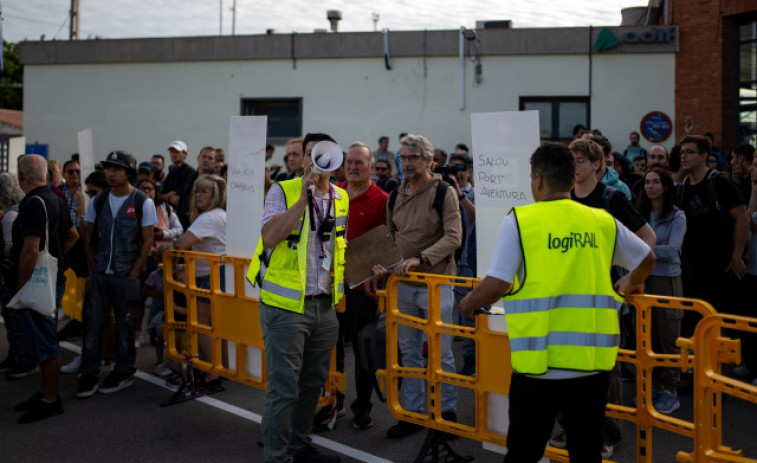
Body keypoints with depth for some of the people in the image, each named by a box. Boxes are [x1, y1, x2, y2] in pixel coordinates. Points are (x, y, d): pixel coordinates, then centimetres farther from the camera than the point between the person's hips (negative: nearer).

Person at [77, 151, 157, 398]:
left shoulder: (143, 203, -6)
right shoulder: (98, 201, 6)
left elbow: (148, 242, -6)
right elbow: (88, 237, 12)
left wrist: (134, 274, -9)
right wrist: (93, 267, 2)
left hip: (126, 276, -3)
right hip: (99, 275, 4)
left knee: (124, 326, 6)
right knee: (91, 323, 2)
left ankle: (124, 372, 19)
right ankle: (88, 374, 12)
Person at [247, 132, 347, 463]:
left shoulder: (341, 198, 10)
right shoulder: (283, 192, -7)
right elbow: (269, 237, -21)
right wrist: (303, 198, -24)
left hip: (325, 307, 6)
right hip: (286, 307, -6)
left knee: (312, 383, 16)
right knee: (284, 389, -3)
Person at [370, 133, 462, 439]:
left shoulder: (444, 192, -7)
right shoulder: (396, 195, 11)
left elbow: (453, 237, -16)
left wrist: (419, 258, -26)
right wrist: (382, 264, -2)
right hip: (403, 284, 6)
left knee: (441, 353, 3)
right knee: (408, 352, 11)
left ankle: (447, 411, 18)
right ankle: (412, 412, 22)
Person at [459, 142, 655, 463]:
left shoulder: (519, 220, -5)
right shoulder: (603, 222, 7)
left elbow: (496, 286, -11)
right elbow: (647, 259, 21)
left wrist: (468, 304, 8)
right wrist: (628, 285, 40)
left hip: (540, 362, -3)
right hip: (593, 361, 3)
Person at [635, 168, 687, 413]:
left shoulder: (677, 216, -4)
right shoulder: (640, 214, 7)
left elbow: (672, 251, -14)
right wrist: (656, 248, -13)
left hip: (667, 280, -4)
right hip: (643, 278, 4)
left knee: (668, 338, 0)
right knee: (648, 336, 8)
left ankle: (671, 391, 9)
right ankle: (654, 385, 20)